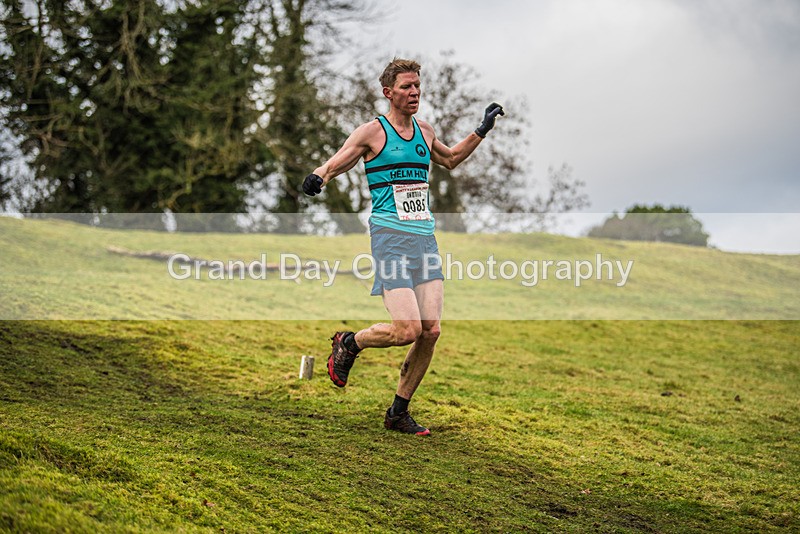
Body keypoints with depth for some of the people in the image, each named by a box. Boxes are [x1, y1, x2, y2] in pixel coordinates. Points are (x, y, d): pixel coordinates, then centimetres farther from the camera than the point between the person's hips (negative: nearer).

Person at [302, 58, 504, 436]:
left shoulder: (425, 132, 16)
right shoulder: (372, 132, -2)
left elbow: (450, 159, 37)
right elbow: (330, 168, -3)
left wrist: (482, 131, 31)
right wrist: (317, 180, -25)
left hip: (425, 239, 6)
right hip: (390, 237, -6)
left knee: (431, 331, -3)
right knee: (408, 331, -17)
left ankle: (398, 413, 11)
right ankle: (348, 343, 13)